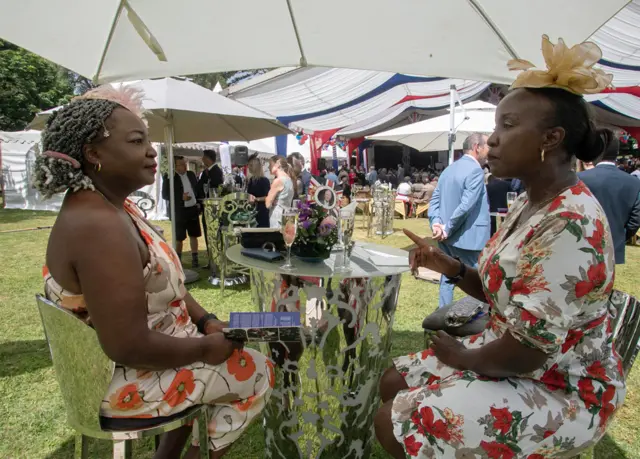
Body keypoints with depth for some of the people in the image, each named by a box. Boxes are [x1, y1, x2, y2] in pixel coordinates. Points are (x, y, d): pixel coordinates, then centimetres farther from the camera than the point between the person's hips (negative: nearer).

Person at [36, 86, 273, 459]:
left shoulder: (113, 206, 2)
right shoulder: (99, 226, -31)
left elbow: (165, 281, 9)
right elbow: (130, 347, -32)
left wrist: (206, 322, 0)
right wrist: (205, 348, -18)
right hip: (123, 382, -9)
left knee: (234, 351, 24)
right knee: (257, 372, 2)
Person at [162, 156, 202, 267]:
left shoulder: (191, 174, 6)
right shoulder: (170, 177, -9)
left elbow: (197, 189, 17)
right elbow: (165, 195, -10)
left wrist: (199, 201, 3)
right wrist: (181, 197, -19)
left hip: (193, 209, 5)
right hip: (180, 211, -4)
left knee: (194, 235, 10)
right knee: (179, 238, 5)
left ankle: (194, 259, 20)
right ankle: (178, 259, 21)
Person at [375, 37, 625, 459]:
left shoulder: (570, 225, -30)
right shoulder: (528, 204, 2)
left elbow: (529, 352, -30)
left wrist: (465, 358, -11)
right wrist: (452, 268, -7)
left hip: (560, 391, -9)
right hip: (508, 358, 9)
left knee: (393, 423, -11)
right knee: (394, 383, 12)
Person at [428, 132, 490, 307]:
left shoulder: (449, 169, 12)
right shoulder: (475, 170, -14)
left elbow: (434, 200, 6)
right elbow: (466, 205, -23)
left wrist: (436, 223, -7)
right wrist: (447, 229, -16)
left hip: (447, 237, 8)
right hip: (467, 237, -8)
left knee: (448, 277, 16)